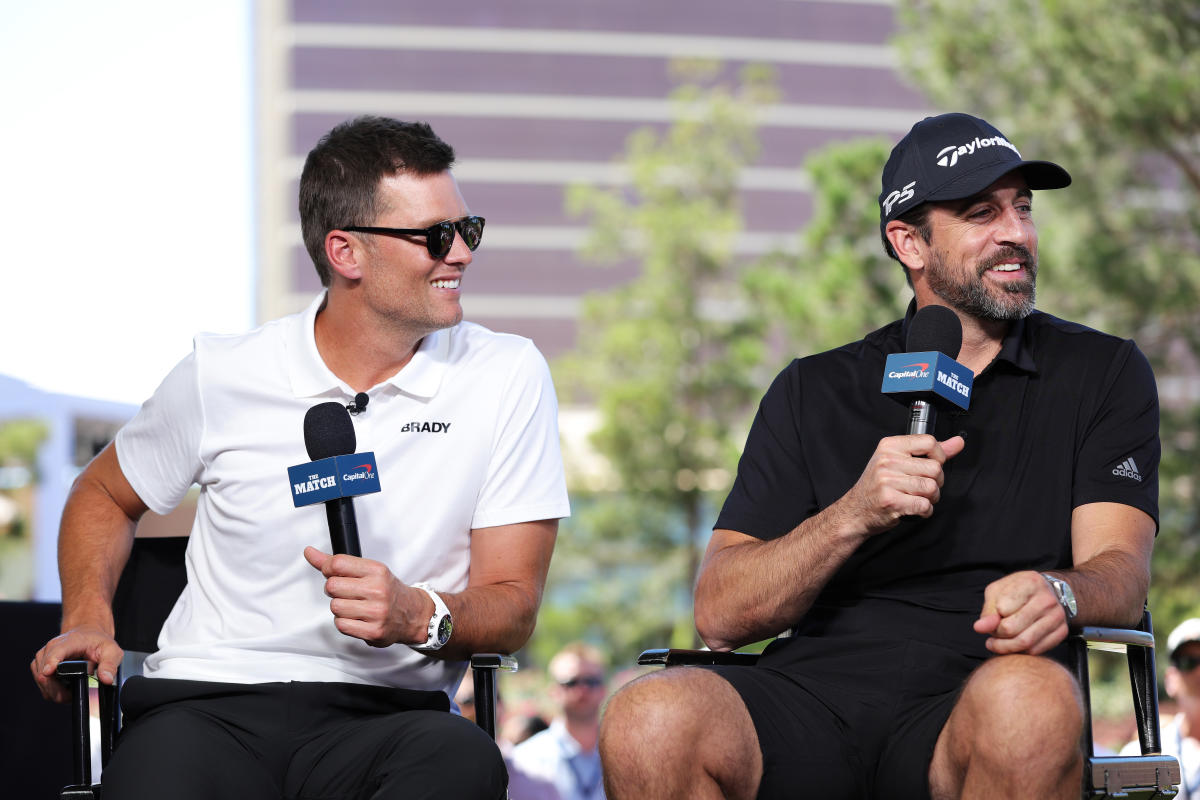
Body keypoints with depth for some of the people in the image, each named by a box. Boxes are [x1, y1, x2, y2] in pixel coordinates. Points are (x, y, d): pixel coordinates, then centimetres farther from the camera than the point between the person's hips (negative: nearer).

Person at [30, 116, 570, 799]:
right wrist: (89, 618, 6)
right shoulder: (223, 377, 6)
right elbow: (104, 496, 26)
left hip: (383, 711, 1)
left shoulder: (507, 378, 4)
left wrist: (420, 616, -21)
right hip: (208, 703, -1)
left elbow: (511, 607, 2)